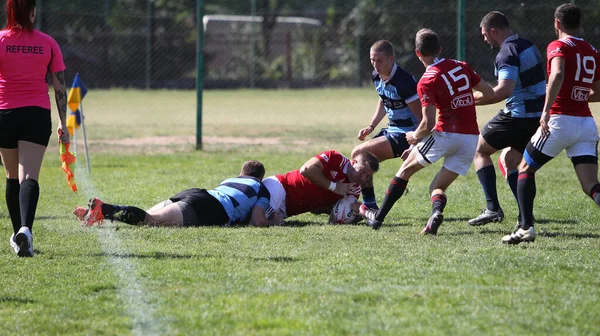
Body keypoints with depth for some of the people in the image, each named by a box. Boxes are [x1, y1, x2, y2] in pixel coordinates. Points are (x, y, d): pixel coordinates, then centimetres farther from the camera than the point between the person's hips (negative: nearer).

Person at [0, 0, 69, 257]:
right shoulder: (47, 43, 1)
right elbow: (59, 87, 3)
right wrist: (63, 124, 10)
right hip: (38, 115, 0)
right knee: (29, 177, -9)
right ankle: (25, 229, -31)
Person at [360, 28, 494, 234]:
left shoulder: (427, 82, -9)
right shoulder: (462, 67, 7)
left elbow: (428, 123, -14)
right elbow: (489, 93, 15)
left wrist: (415, 137, 6)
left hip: (446, 133, -5)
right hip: (471, 138, 5)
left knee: (406, 169, 15)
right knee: (438, 186, 14)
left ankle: (378, 217, 18)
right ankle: (437, 212, -20)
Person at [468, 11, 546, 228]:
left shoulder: (507, 52, -15)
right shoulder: (528, 46, 14)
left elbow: (504, 90, -27)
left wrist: (474, 99, -17)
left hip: (518, 116, -9)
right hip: (538, 117, 9)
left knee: (480, 150, 8)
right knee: (508, 161, 20)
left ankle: (492, 208, -4)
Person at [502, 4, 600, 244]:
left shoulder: (559, 46, -2)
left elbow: (558, 74, -24)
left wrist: (546, 109, -26)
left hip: (560, 120, -5)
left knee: (525, 169, 15)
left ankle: (526, 227, 5)